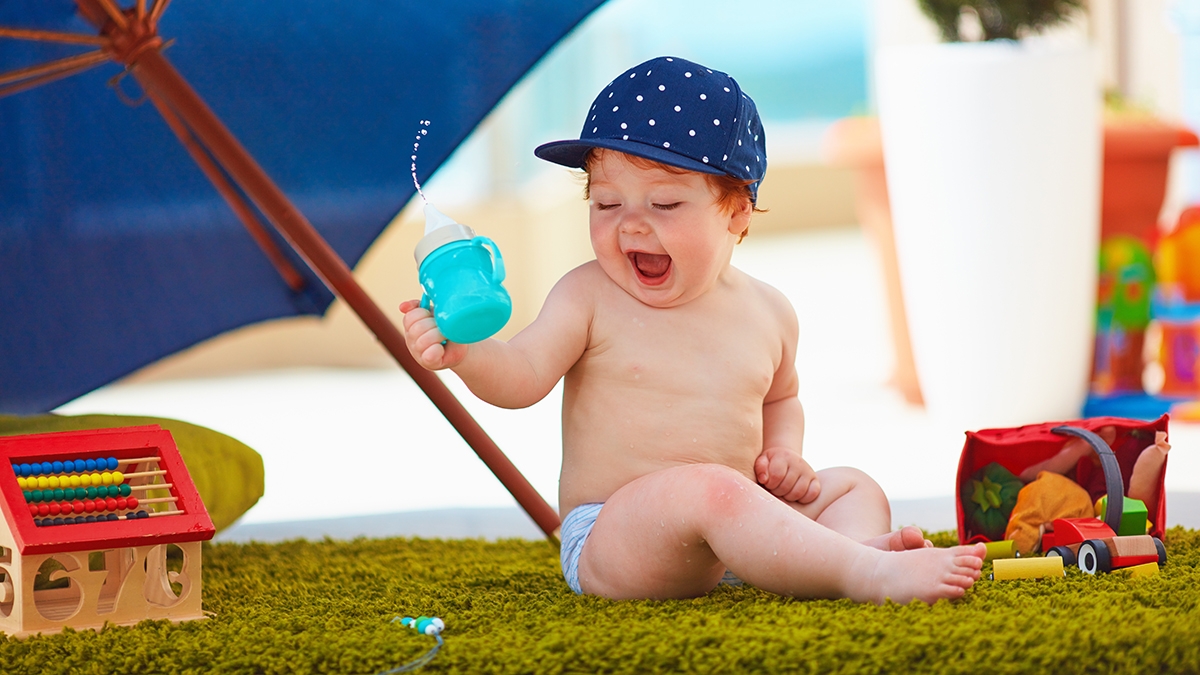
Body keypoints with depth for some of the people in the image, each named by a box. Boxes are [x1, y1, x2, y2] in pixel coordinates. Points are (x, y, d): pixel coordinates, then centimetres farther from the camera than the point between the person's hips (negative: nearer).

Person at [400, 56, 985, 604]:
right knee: (709, 489, -35)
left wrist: (784, 453, 7)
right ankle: (871, 577, -43)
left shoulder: (768, 312, 9)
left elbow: (779, 399, 28)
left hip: (721, 541, 7)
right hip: (607, 538, -7)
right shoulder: (590, 299, -4)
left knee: (853, 488, 6)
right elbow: (523, 376, -15)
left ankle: (860, 546, -31)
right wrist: (465, 352, -36)